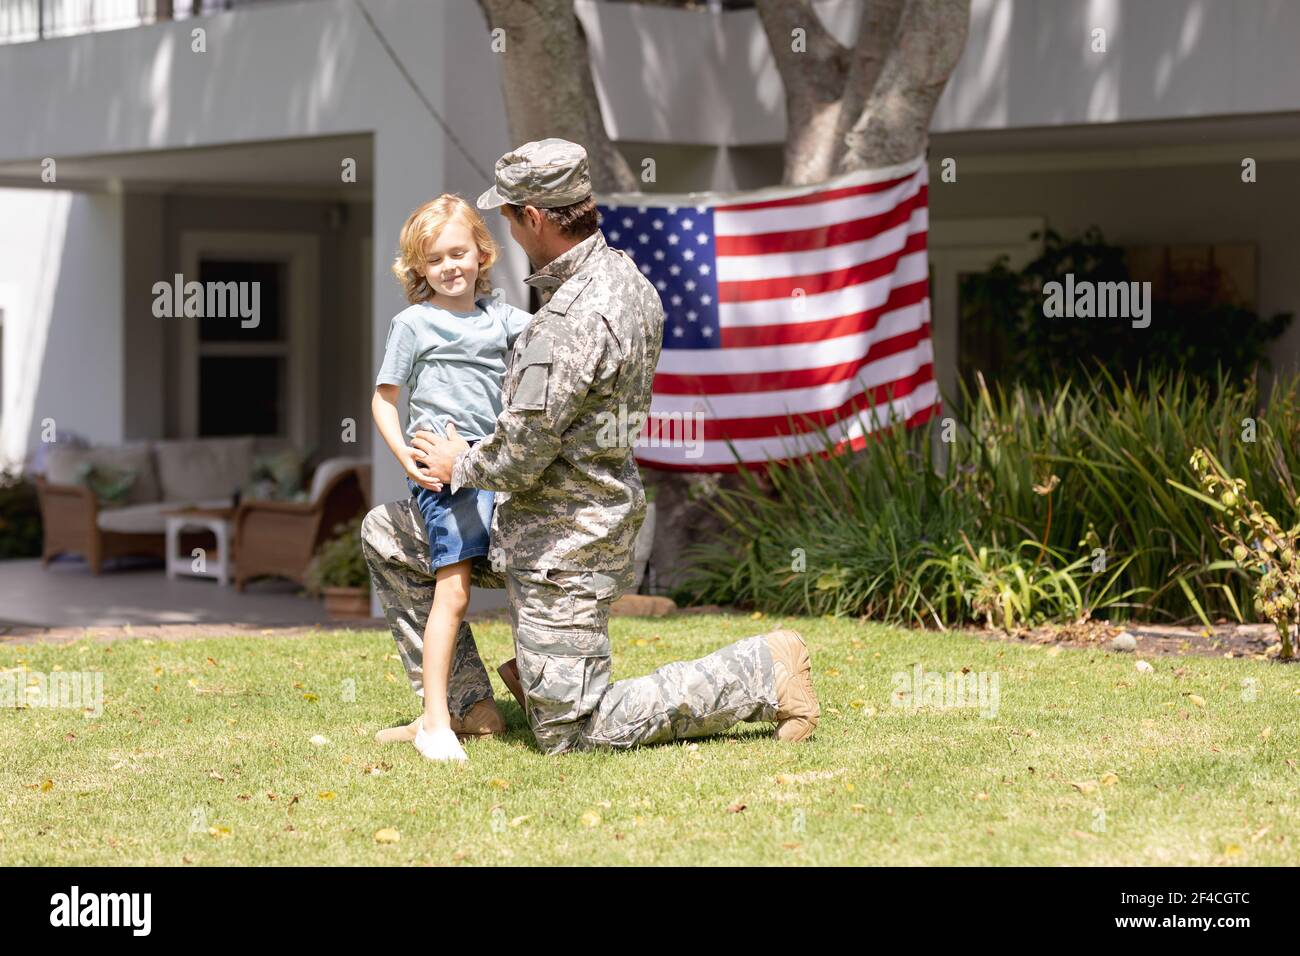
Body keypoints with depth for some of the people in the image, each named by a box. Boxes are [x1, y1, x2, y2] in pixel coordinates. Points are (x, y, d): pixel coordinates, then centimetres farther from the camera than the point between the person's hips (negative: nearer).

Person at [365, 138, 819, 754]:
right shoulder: (623, 275, 4)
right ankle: (464, 701, 18)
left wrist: (460, 466, -4)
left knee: (569, 733, -3)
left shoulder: (575, 320, -28)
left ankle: (762, 674, 1)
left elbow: (519, 457, -24)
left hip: (563, 541, -10)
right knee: (385, 534, 16)